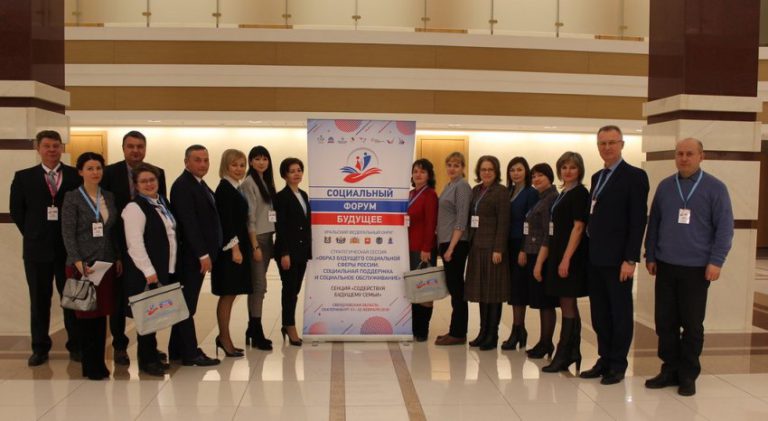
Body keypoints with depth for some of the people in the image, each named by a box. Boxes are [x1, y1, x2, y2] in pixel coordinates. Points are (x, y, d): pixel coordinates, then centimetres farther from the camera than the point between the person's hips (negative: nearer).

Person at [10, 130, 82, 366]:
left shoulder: (77, 176, 0)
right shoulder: (23, 177, 5)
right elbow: (16, 210, 9)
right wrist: (31, 234, 4)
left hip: (70, 247, -1)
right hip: (37, 248, 1)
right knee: (39, 300, 9)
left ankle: (76, 346, 18)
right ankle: (40, 348, 20)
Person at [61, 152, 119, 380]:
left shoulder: (109, 197, 10)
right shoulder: (72, 197, -4)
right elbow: (67, 233, -10)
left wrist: (118, 258, 7)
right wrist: (78, 261, -18)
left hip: (106, 263, 4)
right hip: (82, 264, -4)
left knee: (102, 313, 7)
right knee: (86, 314, 2)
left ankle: (99, 362, 17)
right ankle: (89, 365, 12)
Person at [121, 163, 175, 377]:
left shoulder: (162, 203, 13)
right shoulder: (134, 207, -12)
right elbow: (135, 243, -18)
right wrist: (149, 271, -19)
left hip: (165, 270, 8)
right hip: (145, 273, -8)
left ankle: (151, 354, 26)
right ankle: (146, 360, 10)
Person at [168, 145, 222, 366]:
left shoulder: (200, 184, 15)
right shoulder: (182, 186, -14)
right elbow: (188, 223, -20)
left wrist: (208, 253, 11)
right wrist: (203, 254, -20)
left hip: (199, 254, 9)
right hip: (191, 256, -9)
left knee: (187, 303, 15)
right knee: (188, 304, -1)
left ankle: (178, 349, 25)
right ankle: (190, 353, 6)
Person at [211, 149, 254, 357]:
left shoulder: (235, 188, 15)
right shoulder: (224, 188, -11)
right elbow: (225, 220, -17)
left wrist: (241, 247, 13)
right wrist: (234, 248, -19)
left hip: (238, 247, 9)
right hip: (230, 248, -9)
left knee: (231, 294, 13)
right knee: (227, 294, -2)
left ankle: (224, 337, 21)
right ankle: (225, 339, 7)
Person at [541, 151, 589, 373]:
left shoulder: (580, 193, -11)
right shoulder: (563, 194, 15)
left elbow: (578, 228, -17)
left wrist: (566, 259, -21)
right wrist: (557, 257, 15)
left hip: (570, 255, -9)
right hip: (558, 253, 9)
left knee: (567, 305, -3)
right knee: (569, 305, 14)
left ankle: (562, 356, 4)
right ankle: (572, 353, 22)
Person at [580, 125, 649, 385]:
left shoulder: (635, 176, -7)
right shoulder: (597, 177, 15)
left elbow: (638, 220, -12)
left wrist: (630, 259, -17)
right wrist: (590, 250, 9)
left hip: (618, 259, -7)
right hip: (596, 258, 7)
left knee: (620, 313, 6)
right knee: (599, 314, 12)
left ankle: (617, 365, 17)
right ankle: (604, 360, 24)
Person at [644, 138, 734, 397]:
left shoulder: (715, 188, -3)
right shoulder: (665, 186, 6)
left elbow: (724, 228, -5)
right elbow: (654, 223, 9)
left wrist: (716, 261, -11)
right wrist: (650, 256, 7)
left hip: (696, 268, -3)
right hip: (665, 266, 3)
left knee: (692, 324, 7)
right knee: (665, 322, 7)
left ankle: (688, 375, 19)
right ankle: (670, 370, 21)